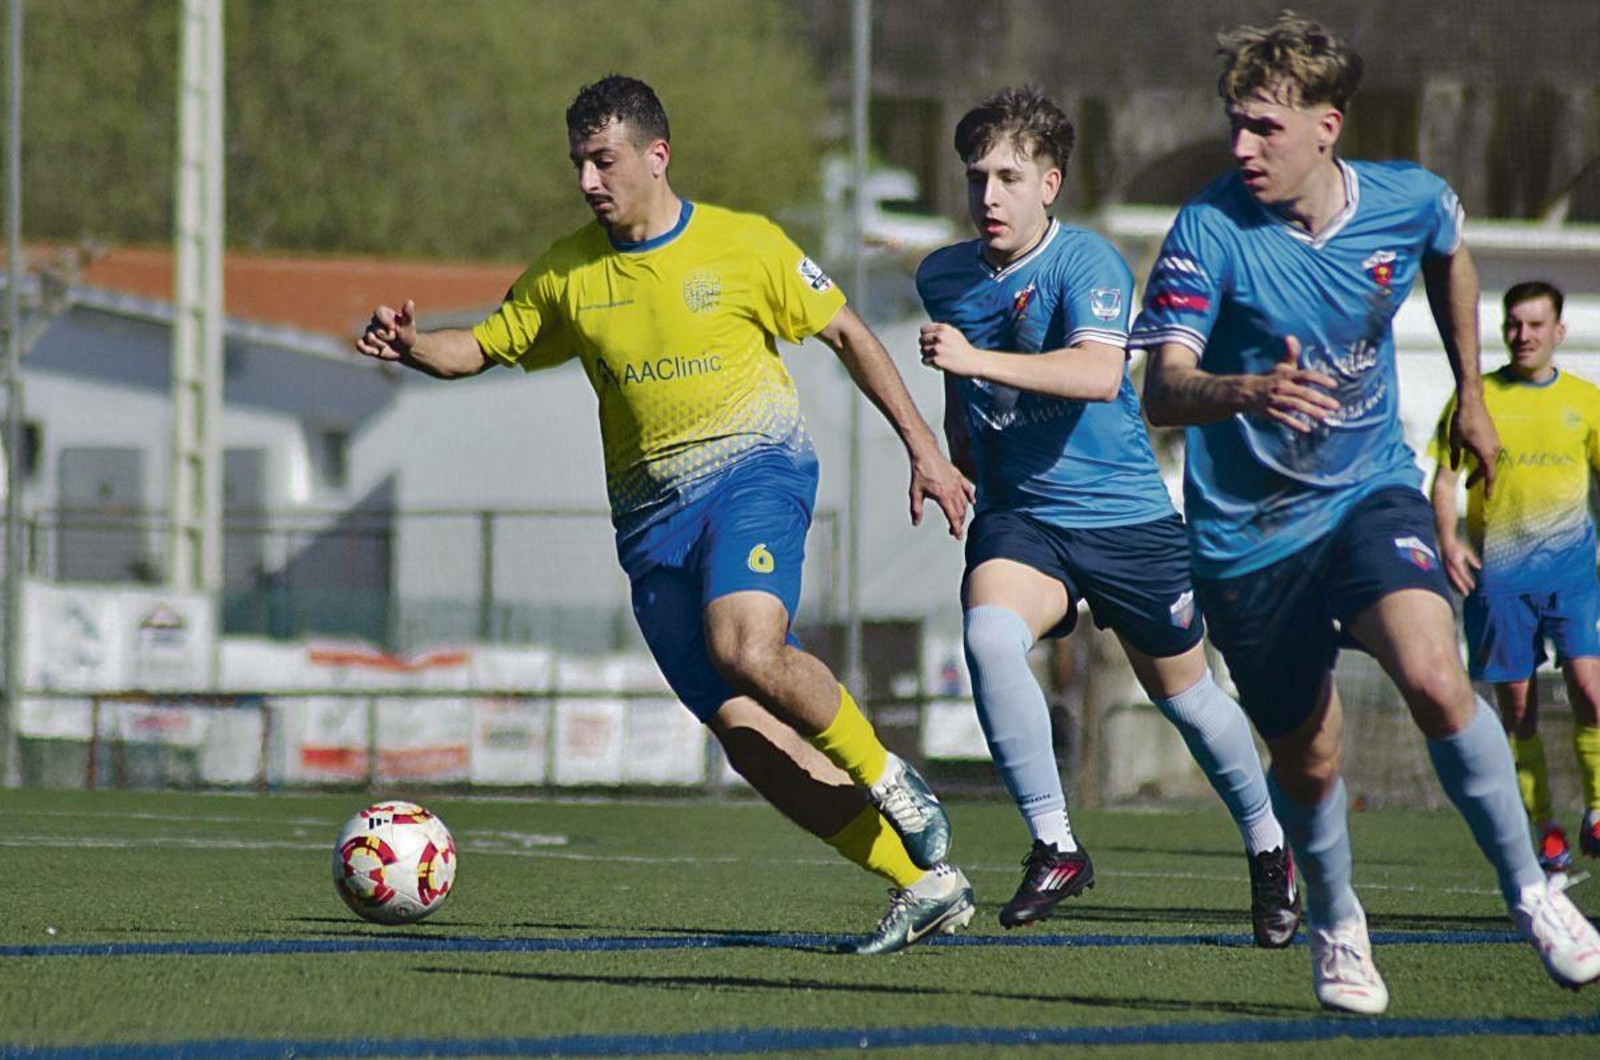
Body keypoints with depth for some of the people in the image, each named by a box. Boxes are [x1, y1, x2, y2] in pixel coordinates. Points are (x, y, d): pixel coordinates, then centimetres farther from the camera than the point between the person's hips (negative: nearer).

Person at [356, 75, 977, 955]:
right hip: (652, 511, 4)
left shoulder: (744, 246, -2)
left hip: (754, 464, -4)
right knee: (744, 734, -7)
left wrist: (922, 448, 5)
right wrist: (410, 346, -10)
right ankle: (923, 883, -1)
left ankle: (883, 776, -8)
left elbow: (846, 334, 7)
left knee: (745, 650, -33)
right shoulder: (566, 274, 7)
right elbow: (481, 348, 13)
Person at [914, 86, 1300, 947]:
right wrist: (955, 452, 21)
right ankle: (1054, 848, -22)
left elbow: (1098, 373, -35)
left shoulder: (1087, 264, -16)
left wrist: (976, 360, -42)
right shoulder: (943, 279, 2)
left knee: (1184, 693, 12)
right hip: (1017, 514, 3)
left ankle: (1268, 850, 37)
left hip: (1125, 514, -3)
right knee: (988, 635, -29)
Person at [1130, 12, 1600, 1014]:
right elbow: (1162, 390, -27)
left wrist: (1470, 394, 26)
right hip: (1247, 528, -1)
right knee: (1308, 761, 9)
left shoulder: (1409, 200, -8)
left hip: (1370, 490, 1)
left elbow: (1451, 256, 19)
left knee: (1434, 676, -26)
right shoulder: (1211, 228, -18)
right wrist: (1246, 391, -48)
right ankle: (1336, 924, 39)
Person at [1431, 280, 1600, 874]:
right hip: (1498, 570, 0)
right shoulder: (1478, 398, 5)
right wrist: (1448, 542, -11)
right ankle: (1545, 831, 9)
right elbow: (1445, 478, 5)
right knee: (1517, 707, 0)